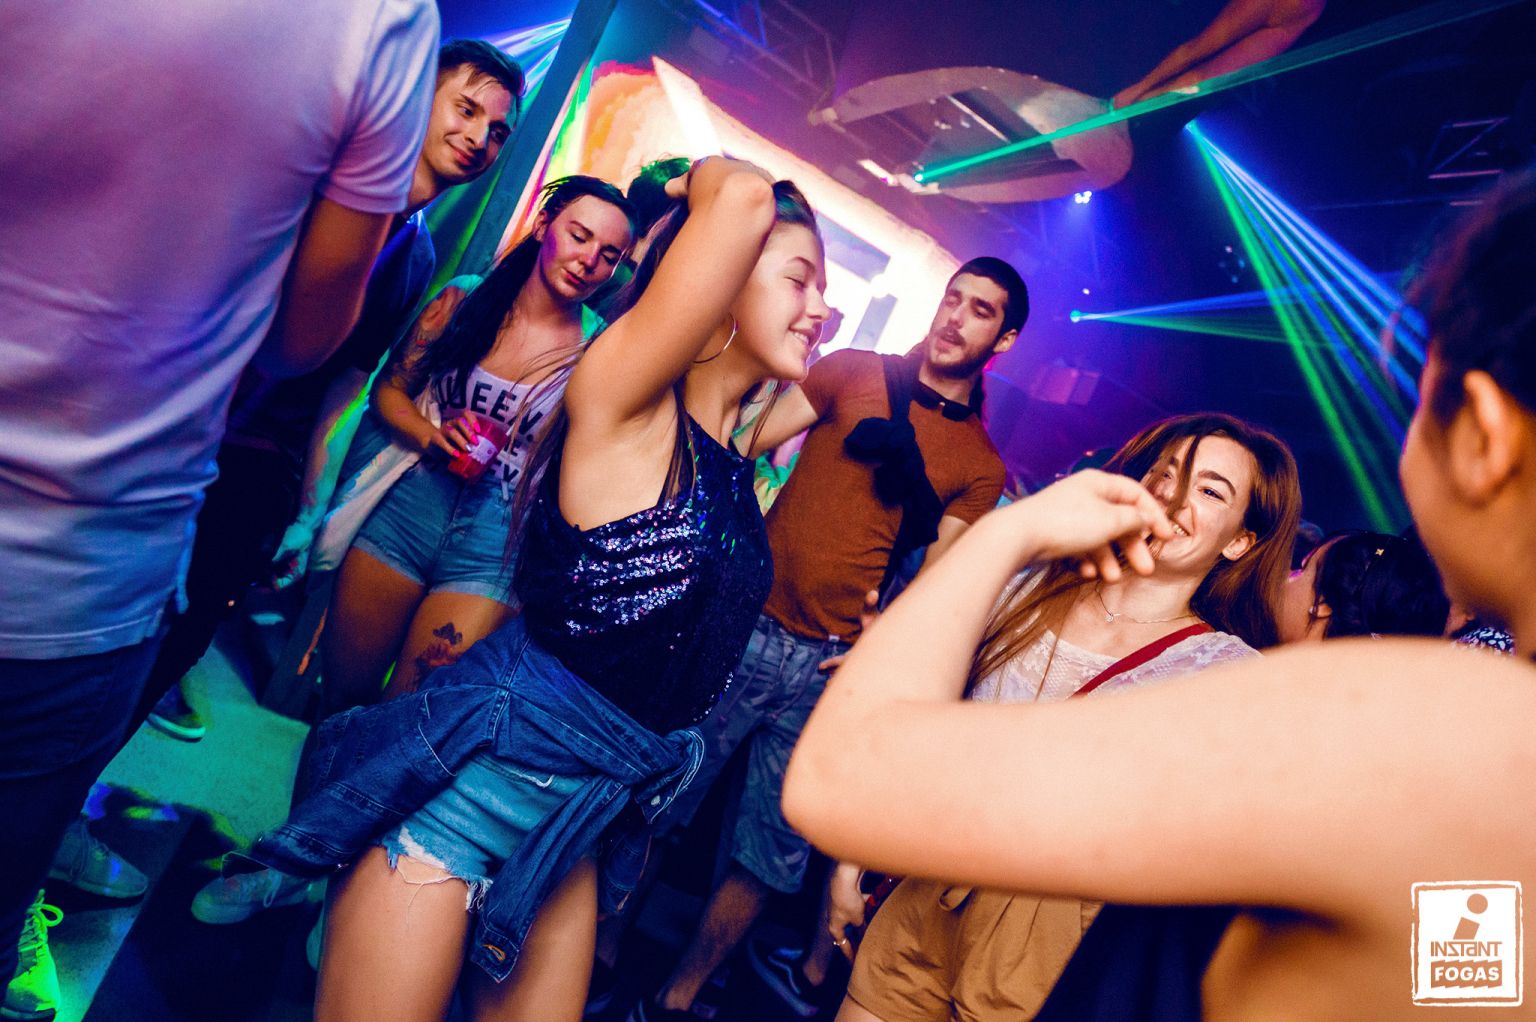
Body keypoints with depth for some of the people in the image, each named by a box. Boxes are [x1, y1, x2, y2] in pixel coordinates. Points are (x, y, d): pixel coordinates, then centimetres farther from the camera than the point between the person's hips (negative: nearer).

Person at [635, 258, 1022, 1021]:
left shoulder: (982, 467, 7)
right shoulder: (852, 372, 4)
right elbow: (745, 446, 0)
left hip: (832, 671, 1)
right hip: (743, 624, -1)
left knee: (772, 852, 9)